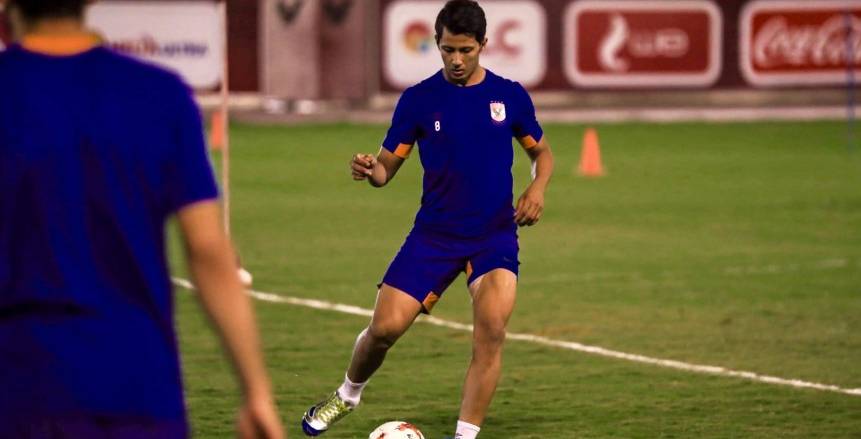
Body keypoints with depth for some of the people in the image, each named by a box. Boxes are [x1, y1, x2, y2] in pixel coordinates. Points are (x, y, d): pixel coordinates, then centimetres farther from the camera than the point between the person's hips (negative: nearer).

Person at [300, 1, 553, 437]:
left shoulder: (510, 96, 1)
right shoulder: (418, 99, -1)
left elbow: (541, 151, 15)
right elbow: (388, 165, 2)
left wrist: (537, 188, -6)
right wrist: (369, 169, -22)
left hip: (495, 234, 0)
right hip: (434, 234, 0)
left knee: (491, 329, -23)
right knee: (385, 326, -7)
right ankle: (347, 395, 25)